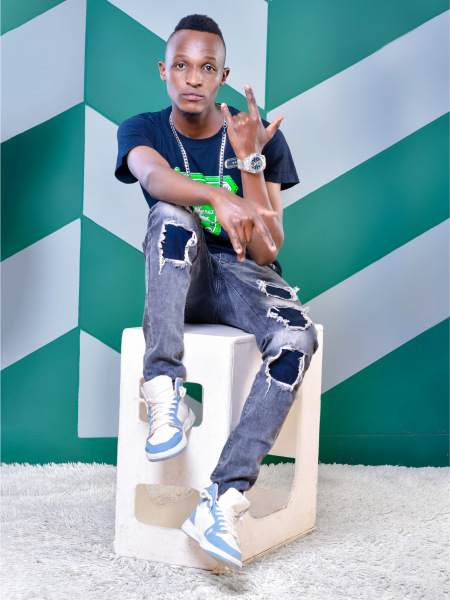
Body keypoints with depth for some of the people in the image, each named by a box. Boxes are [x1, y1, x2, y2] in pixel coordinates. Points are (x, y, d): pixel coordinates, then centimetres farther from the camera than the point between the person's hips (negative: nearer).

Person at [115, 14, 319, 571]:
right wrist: (217, 198, -48)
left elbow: (265, 250, -9)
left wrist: (248, 158, -19)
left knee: (296, 339, -33)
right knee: (172, 214, -34)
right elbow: (155, 177, -27)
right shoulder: (141, 130, 0)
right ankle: (165, 394, -36)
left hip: (244, 276, 0)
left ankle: (222, 499, -36)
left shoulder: (260, 138, -1)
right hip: (179, 280, 0)